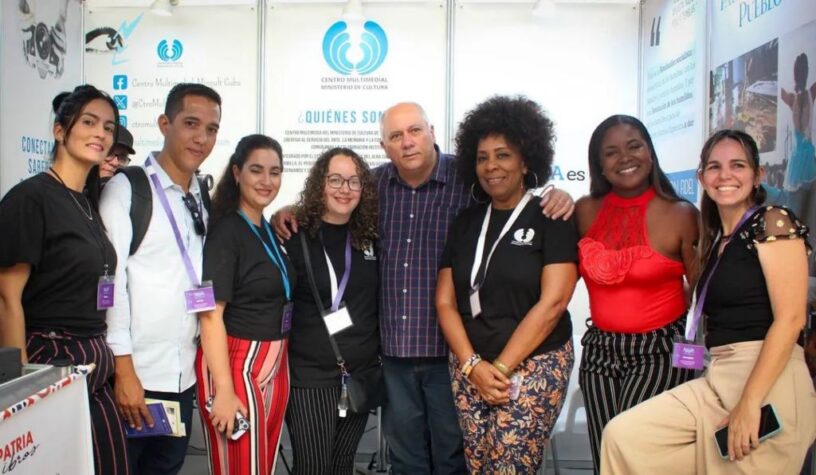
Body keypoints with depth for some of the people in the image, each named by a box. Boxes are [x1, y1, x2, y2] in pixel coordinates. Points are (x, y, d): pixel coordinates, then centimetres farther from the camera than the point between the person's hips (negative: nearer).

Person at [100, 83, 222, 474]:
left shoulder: (203, 200, 11)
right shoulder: (126, 189, -8)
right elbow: (110, 280, -12)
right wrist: (123, 369, -15)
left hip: (183, 375, 6)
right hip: (133, 373, -6)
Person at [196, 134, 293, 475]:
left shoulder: (268, 230, 10)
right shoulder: (226, 231, -13)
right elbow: (211, 315, -19)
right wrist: (224, 390, -22)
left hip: (274, 365, 8)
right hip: (235, 366, -8)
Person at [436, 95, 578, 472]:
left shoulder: (552, 219, -3)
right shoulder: (465, 222, 10)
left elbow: (552, 303, -11)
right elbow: (445, 303, 6)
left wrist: (501, 367, -12)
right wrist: (473, 365, -6)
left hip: (533, 366, -4)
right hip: (468, 368, 4)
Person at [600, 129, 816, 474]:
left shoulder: (773, 223, -5)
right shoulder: (715, 239, 17)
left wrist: (750, 403, -18)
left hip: (768, 383, -7)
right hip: (718, 381, 7)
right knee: (623, 435, -7)